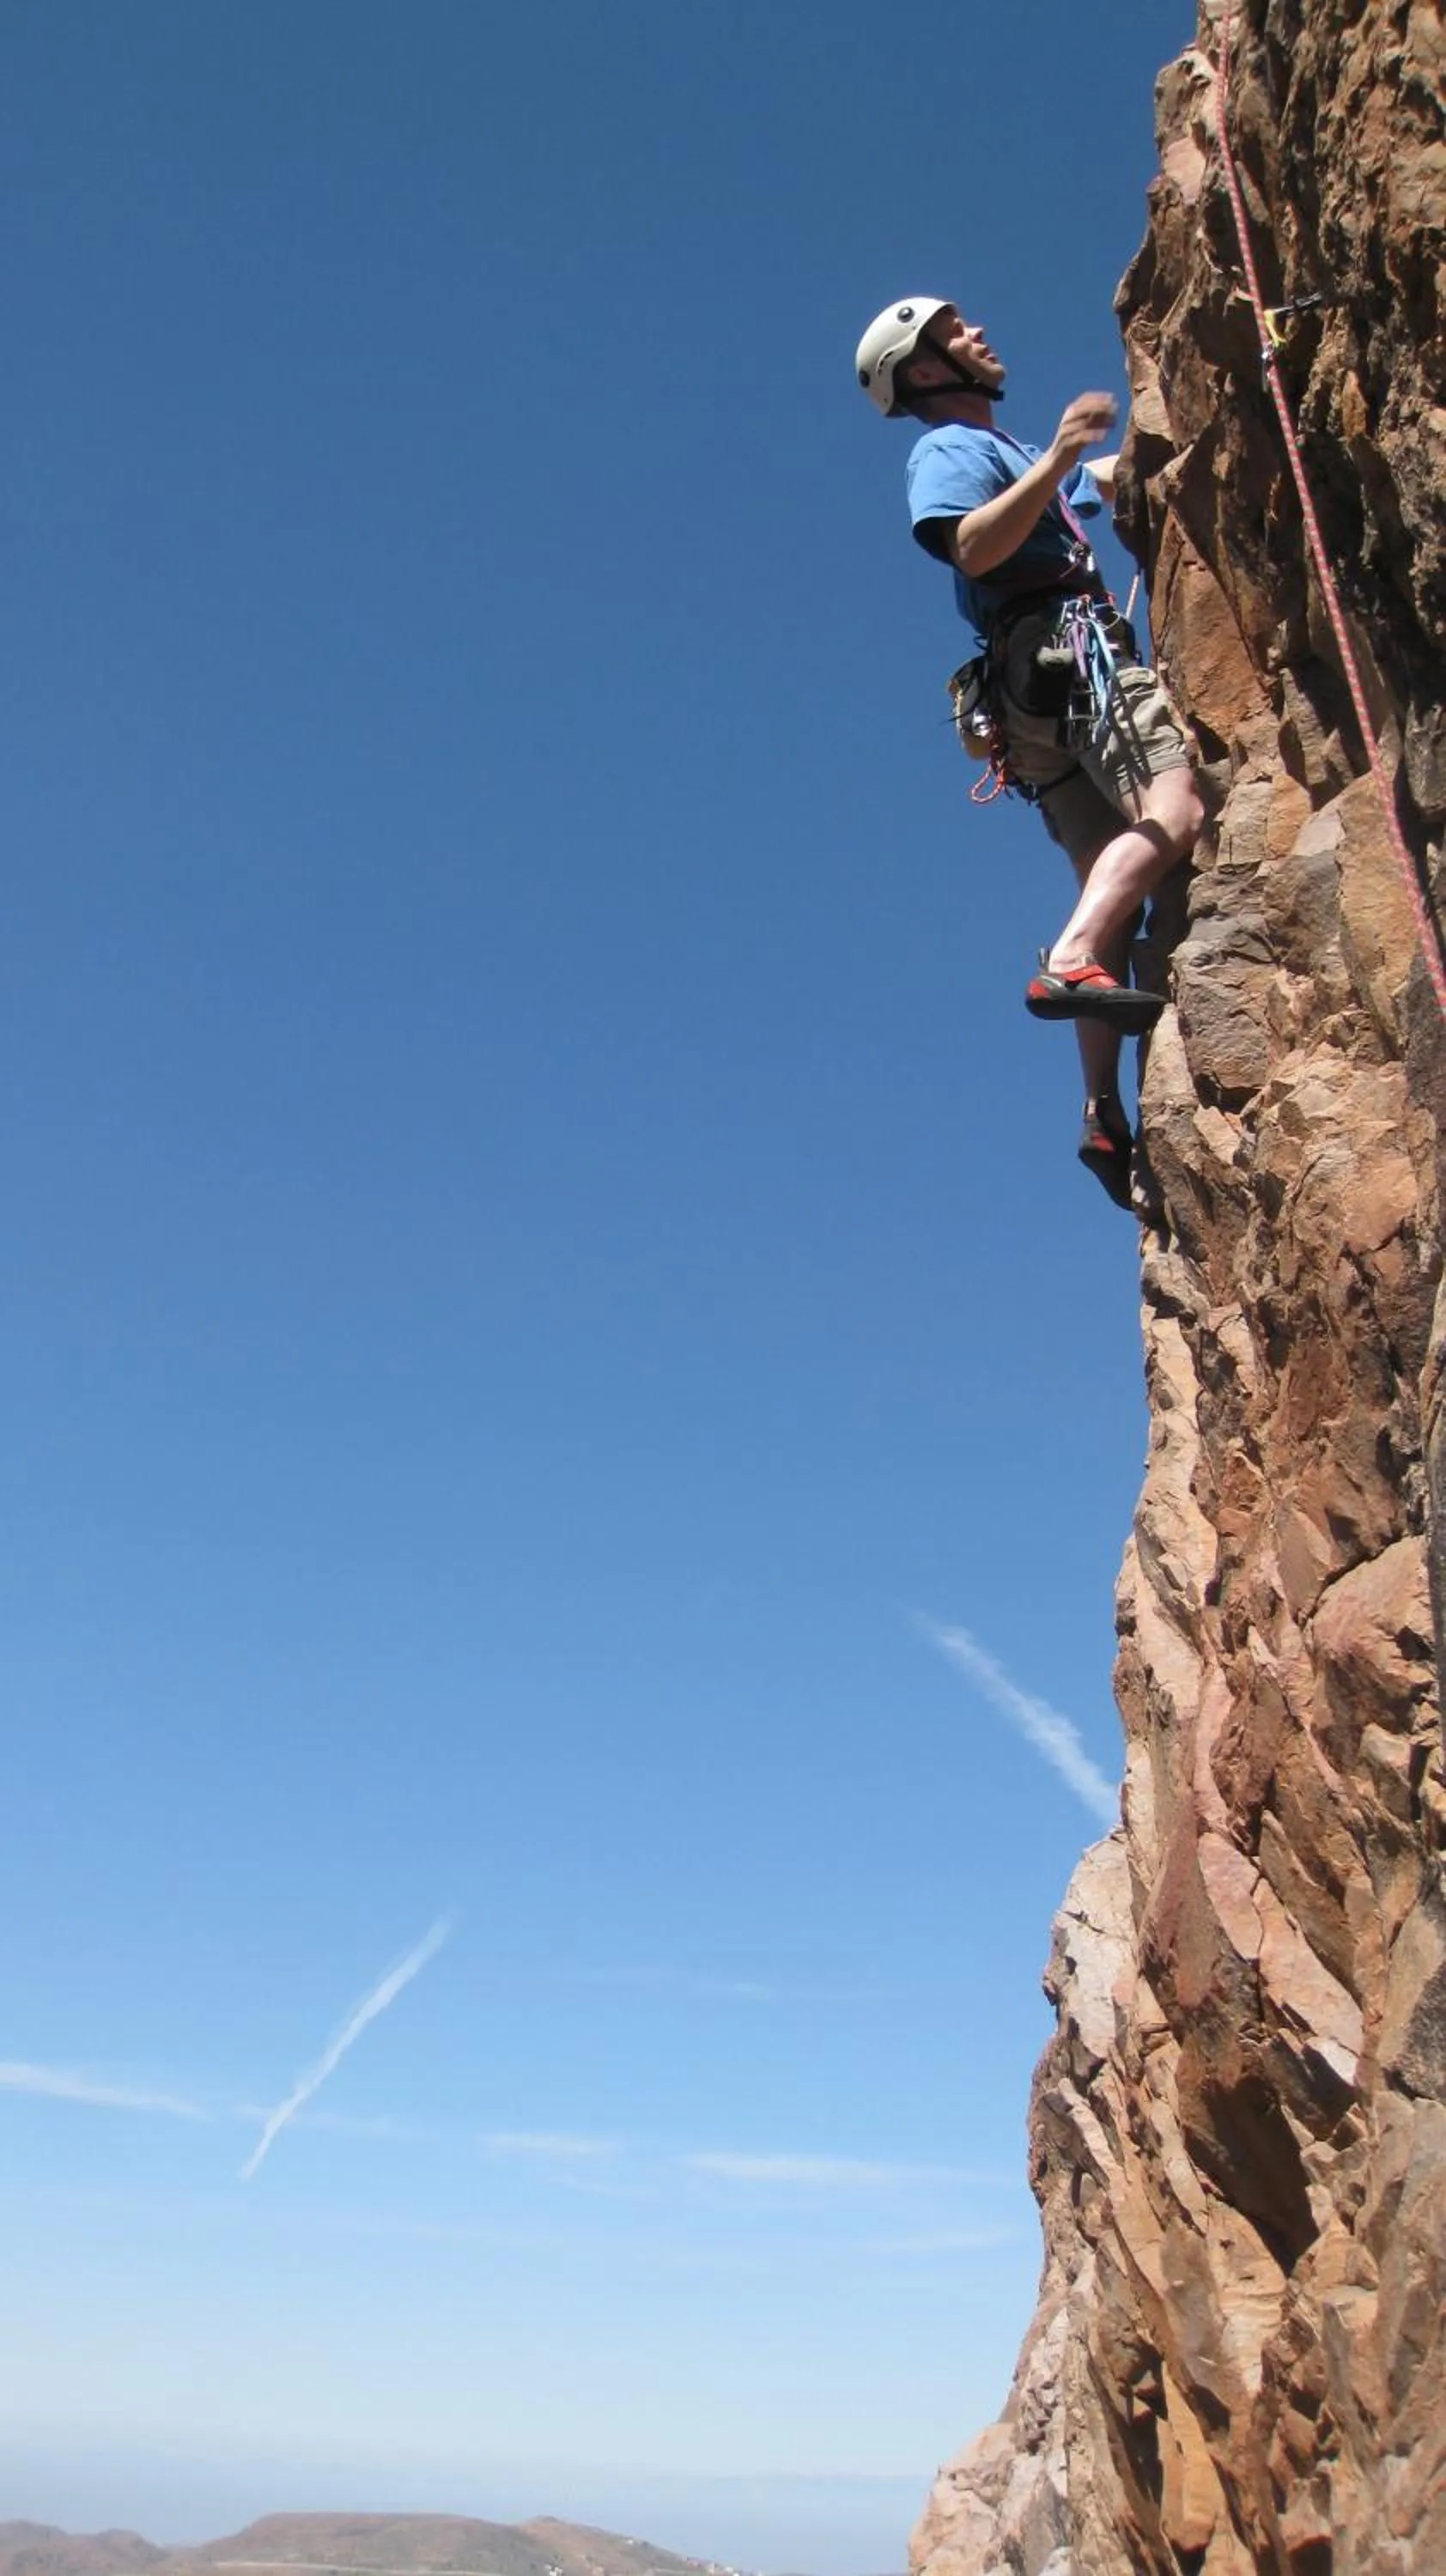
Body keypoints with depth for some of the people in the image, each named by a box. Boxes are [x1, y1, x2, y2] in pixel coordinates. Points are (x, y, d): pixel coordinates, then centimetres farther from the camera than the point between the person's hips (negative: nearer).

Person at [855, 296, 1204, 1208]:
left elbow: (1119, 475, 44)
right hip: (1068, 652, -9)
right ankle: (1069, 964, -44)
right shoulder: (950, 448, 6)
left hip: (1047, 690, 9)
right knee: (1175, 811, -29)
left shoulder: (1002, 452, 35)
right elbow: (973, 548, -14)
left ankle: (1105, 1114, -8)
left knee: (1118, 891, 0)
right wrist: (1058, 458, -22)